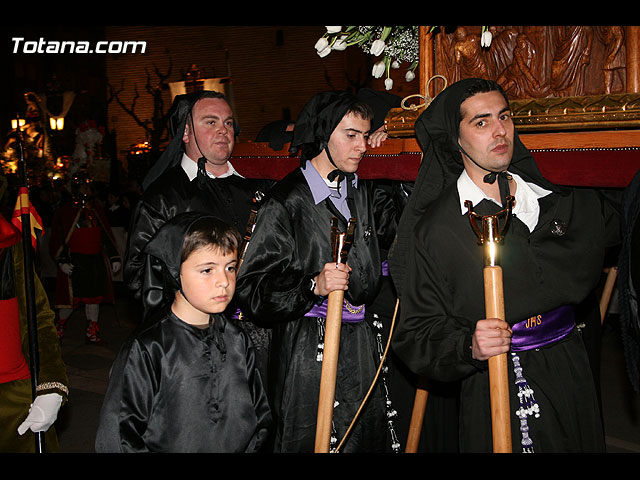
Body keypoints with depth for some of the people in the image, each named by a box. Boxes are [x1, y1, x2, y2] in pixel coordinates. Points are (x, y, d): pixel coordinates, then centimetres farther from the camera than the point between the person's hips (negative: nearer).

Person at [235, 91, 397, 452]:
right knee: (308, 443, 5)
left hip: (360, 345, 6)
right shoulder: (287, 201, -13)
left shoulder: (364, 194, 9)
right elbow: (251, 290, -16)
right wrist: (313, 286, -29)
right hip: (306, 350, -6)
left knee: (367, 440, 15)